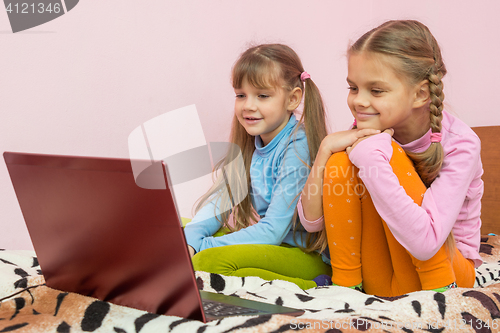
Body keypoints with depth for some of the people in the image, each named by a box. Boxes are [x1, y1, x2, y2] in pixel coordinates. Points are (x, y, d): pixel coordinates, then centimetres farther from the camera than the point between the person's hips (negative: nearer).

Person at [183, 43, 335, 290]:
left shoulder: (297, 147, -19)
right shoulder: (251, 142, 5)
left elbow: (272, 231, -22)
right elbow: (220, 198, 3)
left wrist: (200, 248, -23)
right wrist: (188, 241, -17)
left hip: (310, 255, -8)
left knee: (212, 260, -31)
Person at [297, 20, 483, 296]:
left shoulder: (460, 145, -20)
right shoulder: (367, 135, -6)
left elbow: (425, 243, -33)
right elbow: (311, 221, -8)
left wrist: (372, 158, -34)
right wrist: (326, 149, -22)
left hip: (448, 271, -4)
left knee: (387, 154, -24)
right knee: (341, 162, -18)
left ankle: (440, 287, -15)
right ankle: (345, 284, -8)